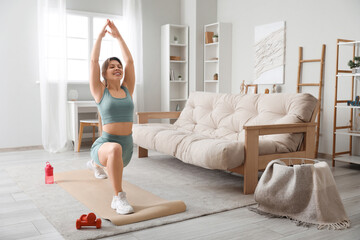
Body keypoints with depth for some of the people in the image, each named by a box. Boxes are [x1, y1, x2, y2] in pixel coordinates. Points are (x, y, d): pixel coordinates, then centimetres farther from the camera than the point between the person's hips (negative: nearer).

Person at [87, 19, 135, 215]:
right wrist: (101, 35, -3)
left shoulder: (127, 90, 5)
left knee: (115, 162, 36)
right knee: (115, 149, -42)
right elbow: (94, 60, -9)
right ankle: (118, 198, -27)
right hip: (105, 144, -6)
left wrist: (118, 36, 6)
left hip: (127, 145, 6)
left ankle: (95, 164, 74)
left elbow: (129, 60, 3)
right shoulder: (100, 92, -3)